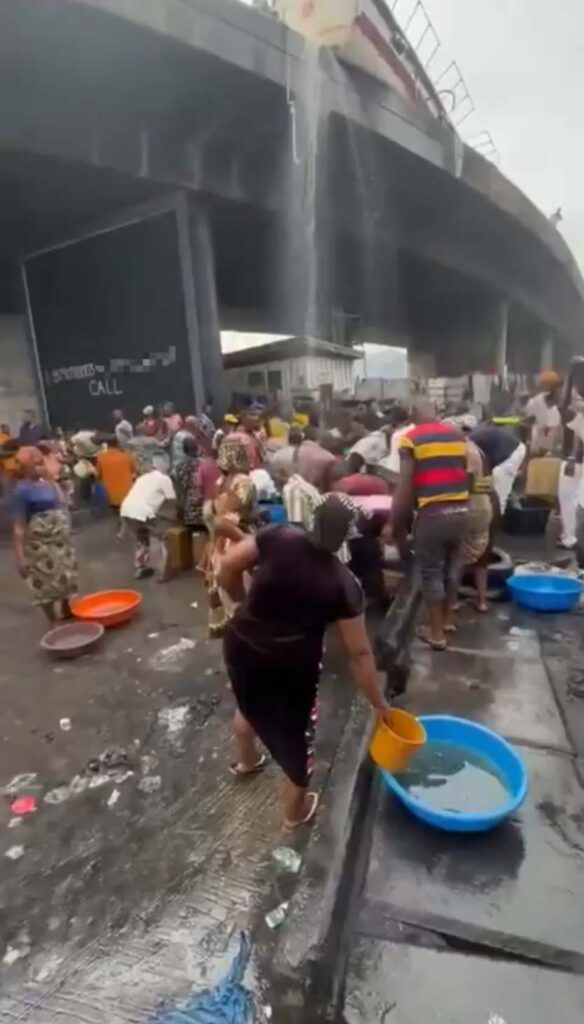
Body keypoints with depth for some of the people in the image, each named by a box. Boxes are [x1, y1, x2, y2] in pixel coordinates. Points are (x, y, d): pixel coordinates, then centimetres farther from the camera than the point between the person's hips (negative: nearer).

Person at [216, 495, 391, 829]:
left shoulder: (278, 537, -12)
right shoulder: (343, 584, -15)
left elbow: (228, 566, -8)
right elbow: (359, 653, -11)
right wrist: (380, 705, 1)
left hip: (240, 644, 4)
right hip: (291, 664, -4)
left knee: (249, 702, 33)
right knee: (295, 732, 21)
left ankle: (246, 761, 61)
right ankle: (296, 811, 44)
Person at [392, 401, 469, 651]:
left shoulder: (411, 439, -4)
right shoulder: (457, 434, 11)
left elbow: (406, 485, -8)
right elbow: (466, 472, 12)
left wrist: (397, 523, -2)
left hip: (432, 513, -5)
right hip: (459, 510, 5)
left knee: (431, 572, 7)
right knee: (452, 566, 21)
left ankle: (436, 633, 17)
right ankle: (447, 619, 38)